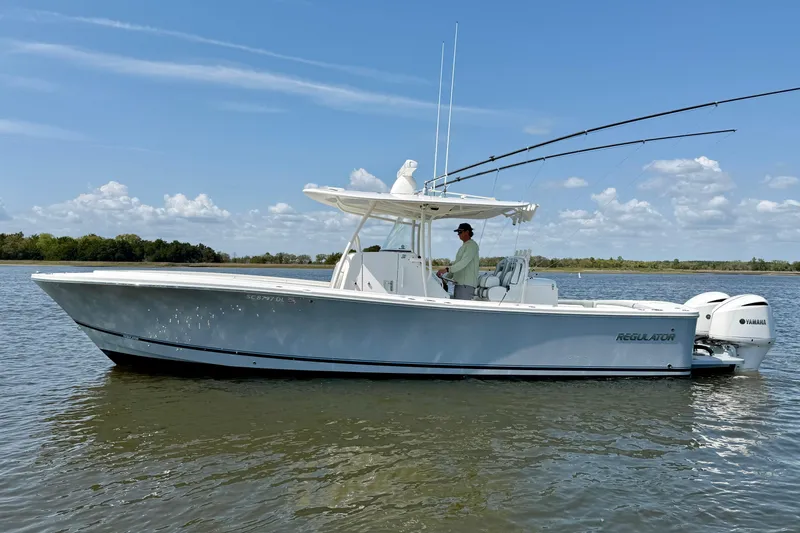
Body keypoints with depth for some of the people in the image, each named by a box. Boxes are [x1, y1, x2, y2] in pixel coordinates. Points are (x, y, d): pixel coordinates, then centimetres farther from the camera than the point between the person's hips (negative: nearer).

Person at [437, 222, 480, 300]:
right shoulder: (463, 246, 24)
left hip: (466, 285, -10)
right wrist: (446, 277, 16)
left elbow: (464, 262, -21)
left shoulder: (472, 245, -8)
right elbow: (456, 264, 26)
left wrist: (447, 269, -29)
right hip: (459, 283, 10)